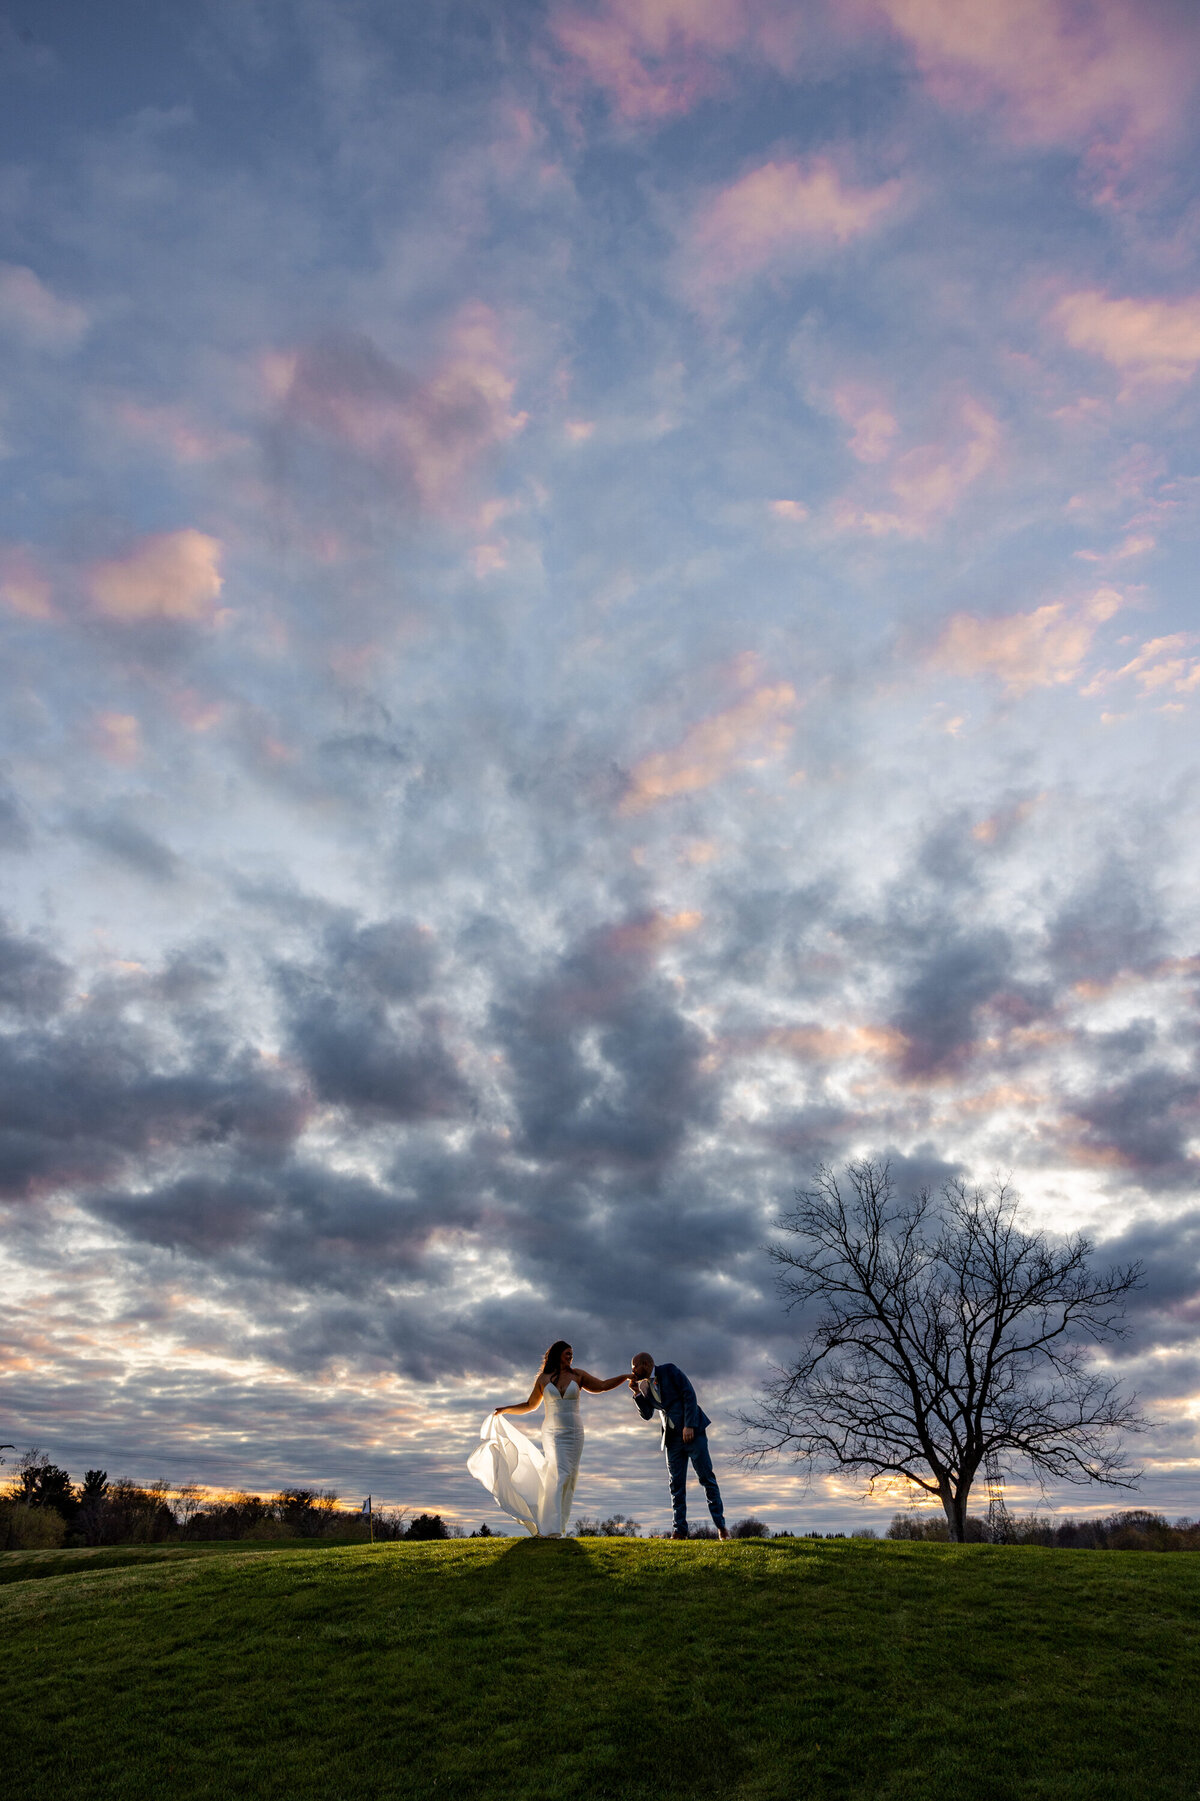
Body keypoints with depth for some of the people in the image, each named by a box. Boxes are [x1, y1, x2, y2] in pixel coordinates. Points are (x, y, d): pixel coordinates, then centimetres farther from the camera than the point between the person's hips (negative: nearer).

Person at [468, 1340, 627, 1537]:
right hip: (552, 1433, -2)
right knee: (560, 1475, -16)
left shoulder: (577, 1375, 5)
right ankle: (551, 1528, -15)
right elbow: (530, 1405, 14)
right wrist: (505, 1409, 7)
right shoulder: (543, 1379, 4)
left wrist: (628, 1376, 1)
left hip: (574, 1433, 2)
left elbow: (602, 1386, 7)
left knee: (568, 1477, -1)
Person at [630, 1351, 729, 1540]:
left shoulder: (669, 1370, -8)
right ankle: (680, 1529, 5)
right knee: (676, 1484, 1)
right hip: (672, 1437, 6)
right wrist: (637, 1393, -5)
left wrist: (689, 1426, -20)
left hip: (692, 1430, -6)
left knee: (707, 1478, -6)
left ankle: (720, 1526, 0)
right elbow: (647, 1415, 9)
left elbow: (689, 1394, -14)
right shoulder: (644, 1385, 10)